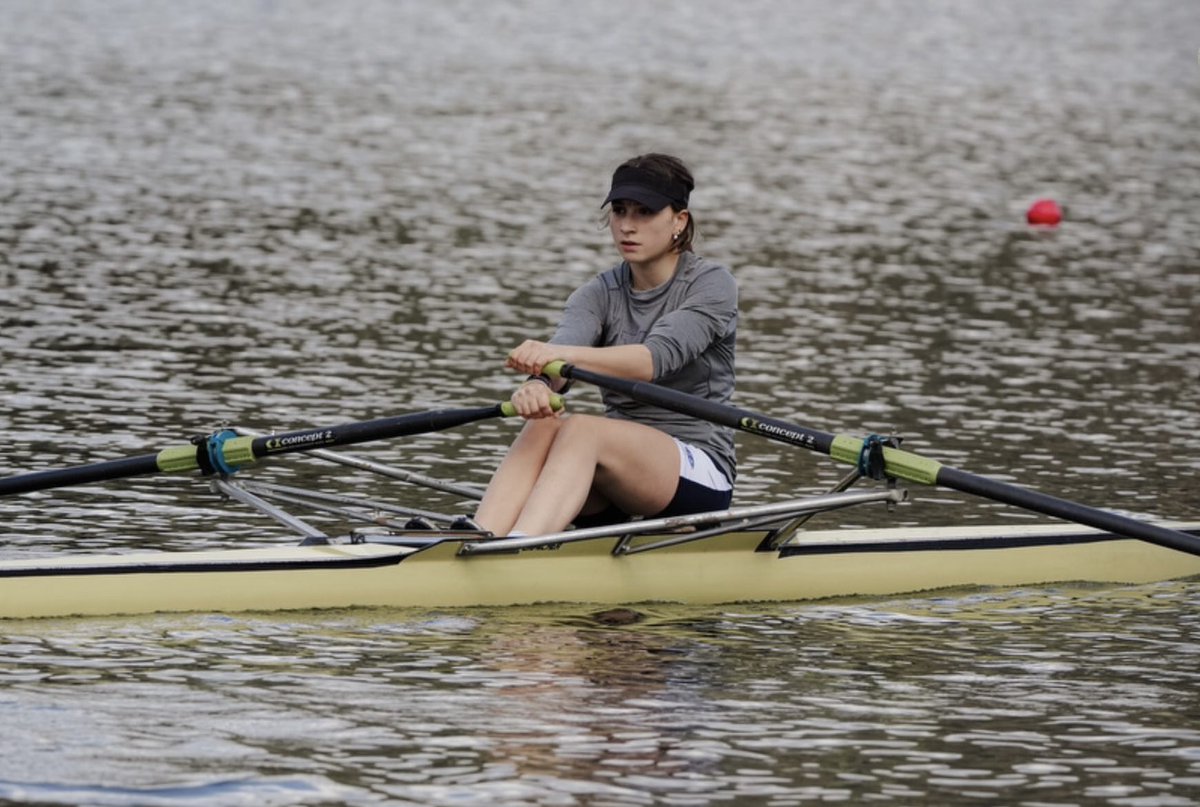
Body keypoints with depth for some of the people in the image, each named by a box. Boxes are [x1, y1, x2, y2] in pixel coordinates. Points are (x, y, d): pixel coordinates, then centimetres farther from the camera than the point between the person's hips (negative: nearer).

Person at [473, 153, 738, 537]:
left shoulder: (712, 285, -4)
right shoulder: (599, 294, 9)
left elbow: (658, 357, -23)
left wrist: (562, 354, -40)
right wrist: (537, 383, -40)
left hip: (700, 474, -4)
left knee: (581, 430, -33)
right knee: (543, 427, -29)